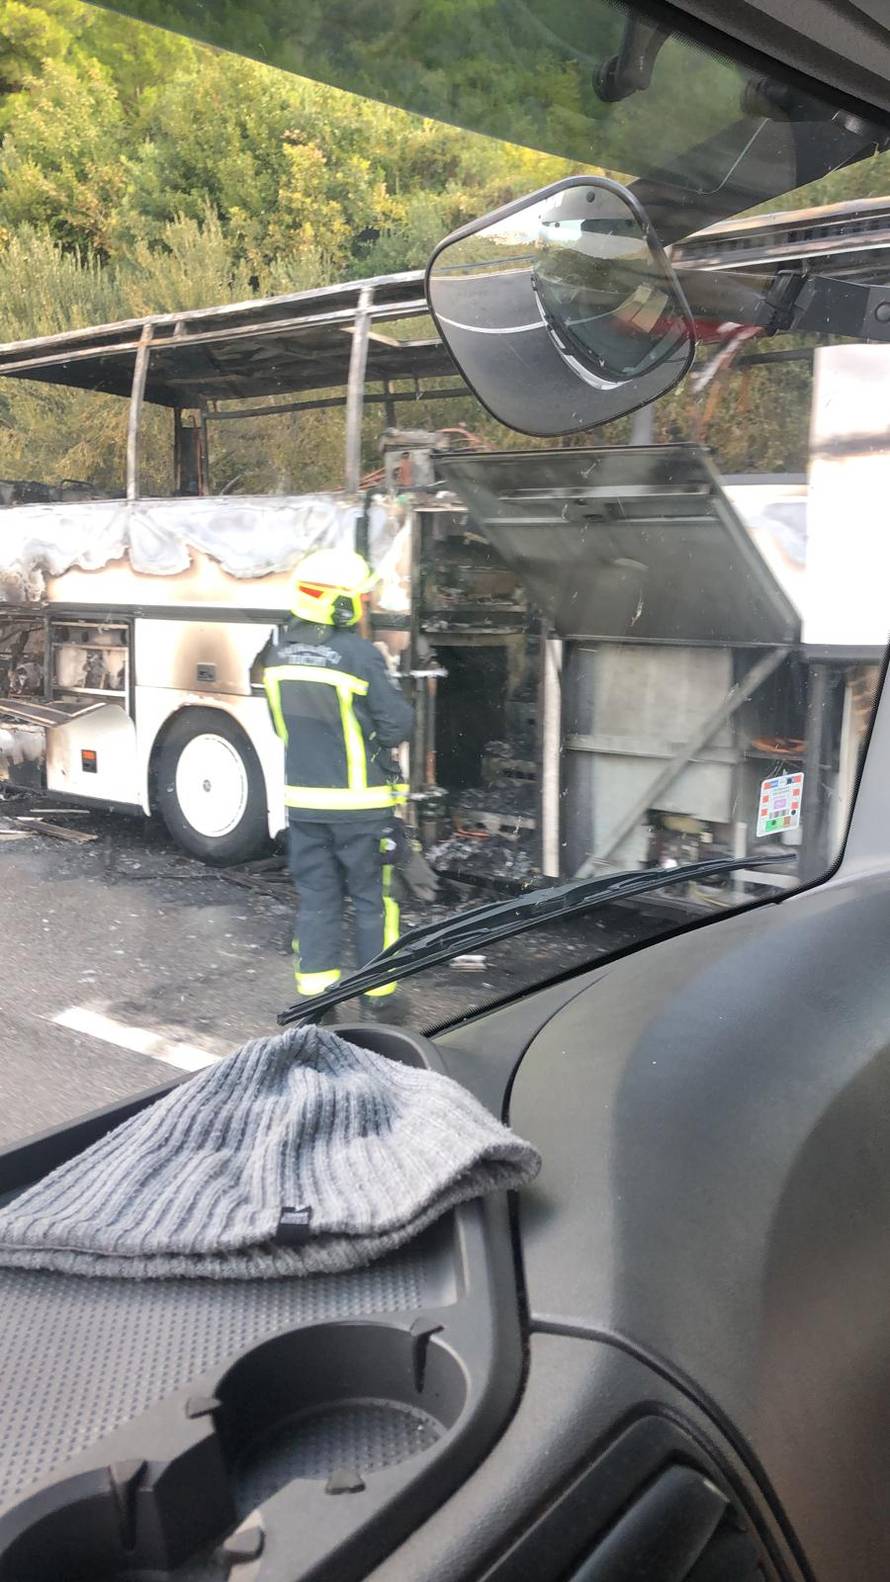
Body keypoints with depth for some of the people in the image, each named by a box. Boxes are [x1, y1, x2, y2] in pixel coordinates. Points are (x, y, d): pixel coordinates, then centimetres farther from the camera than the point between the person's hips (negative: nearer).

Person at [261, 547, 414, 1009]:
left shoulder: (278, 653, 1)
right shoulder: (360, 654, -19)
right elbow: (398, 723, -13)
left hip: (303, 799, 5)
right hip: (358, 802, -5)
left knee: (315, 898, 14)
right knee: (372, 900, 9)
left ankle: (314, 995, 17)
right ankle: (378, 996, 18)